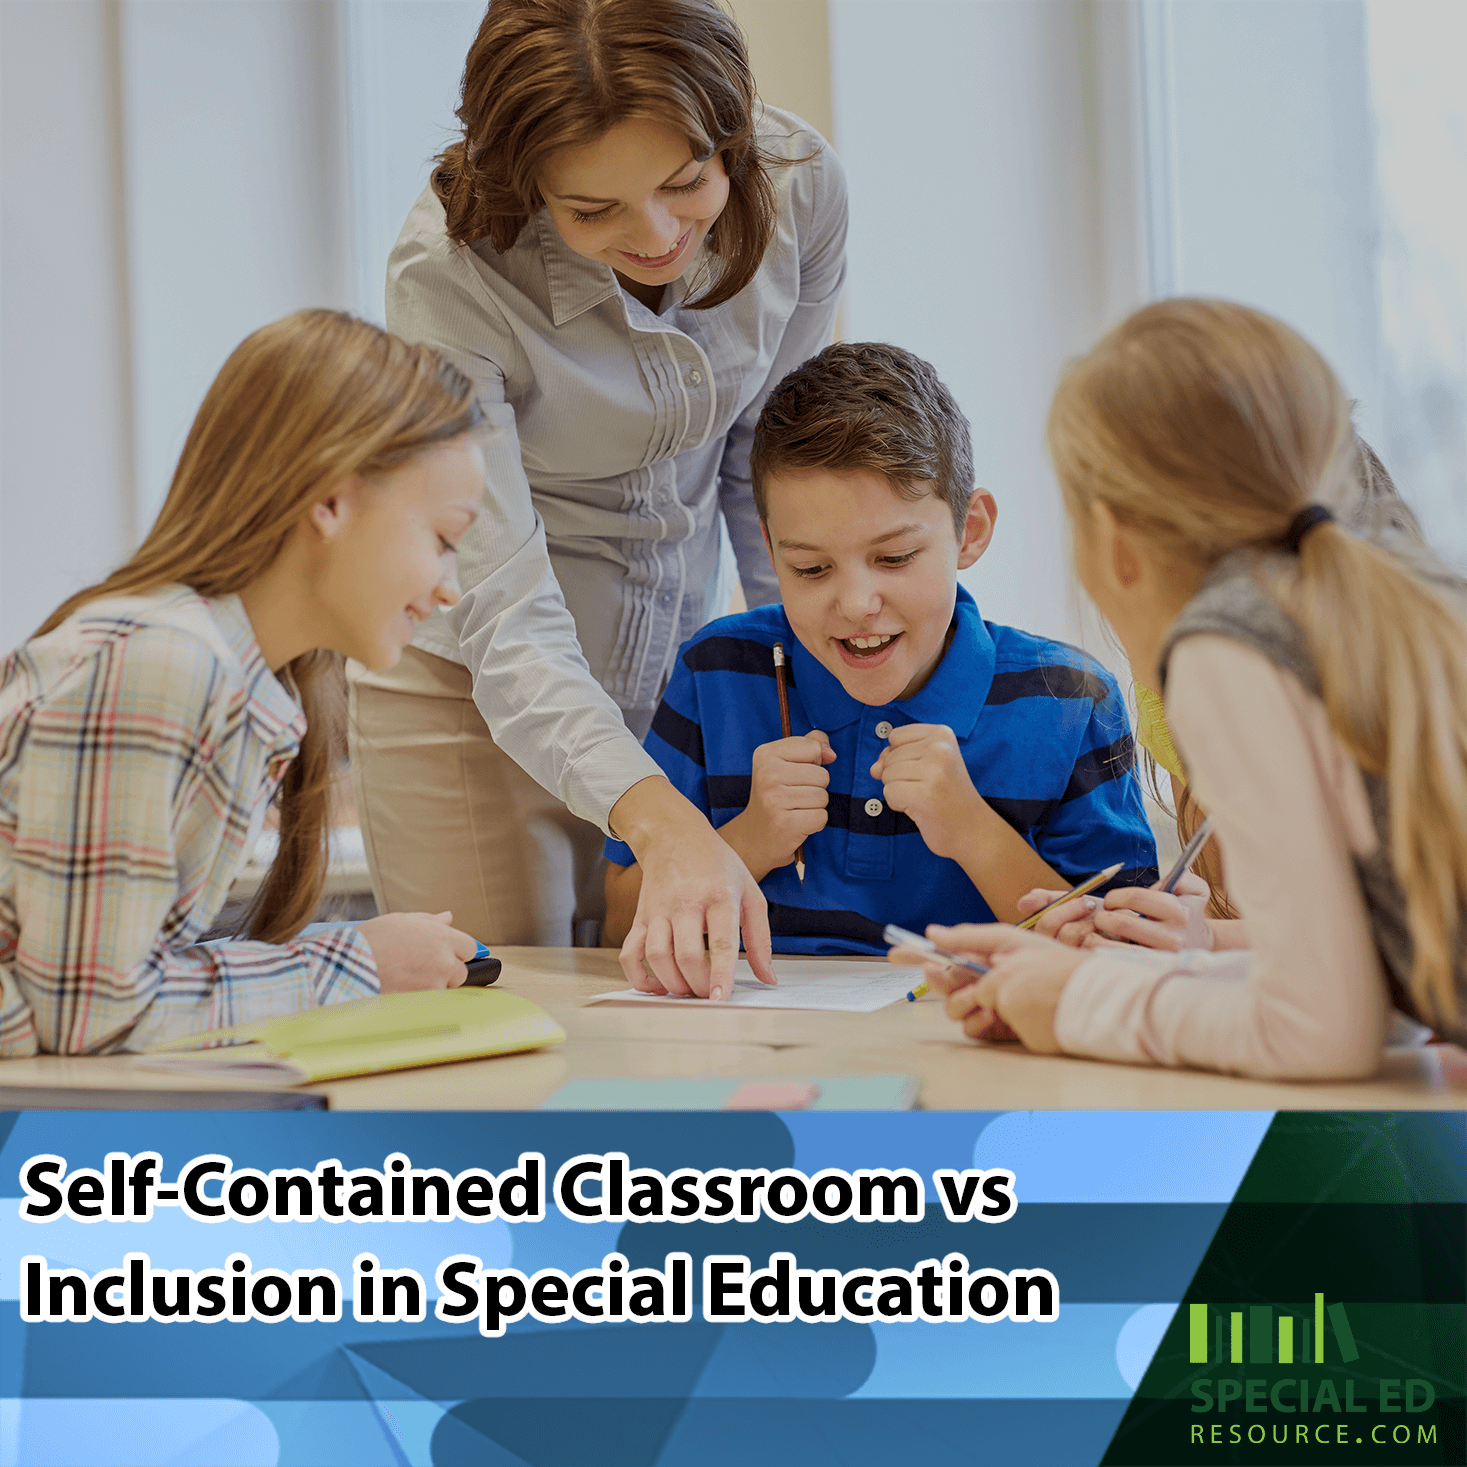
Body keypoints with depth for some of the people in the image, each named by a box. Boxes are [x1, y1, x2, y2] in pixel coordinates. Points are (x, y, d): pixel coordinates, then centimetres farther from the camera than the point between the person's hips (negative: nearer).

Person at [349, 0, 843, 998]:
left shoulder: (799, 183, -19)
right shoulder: (448, 273, -30)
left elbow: (767, 460, -1)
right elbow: (508, 621, -33)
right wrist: (666, 827, -47)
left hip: (683, 668, 4)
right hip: (469, 684, -3)